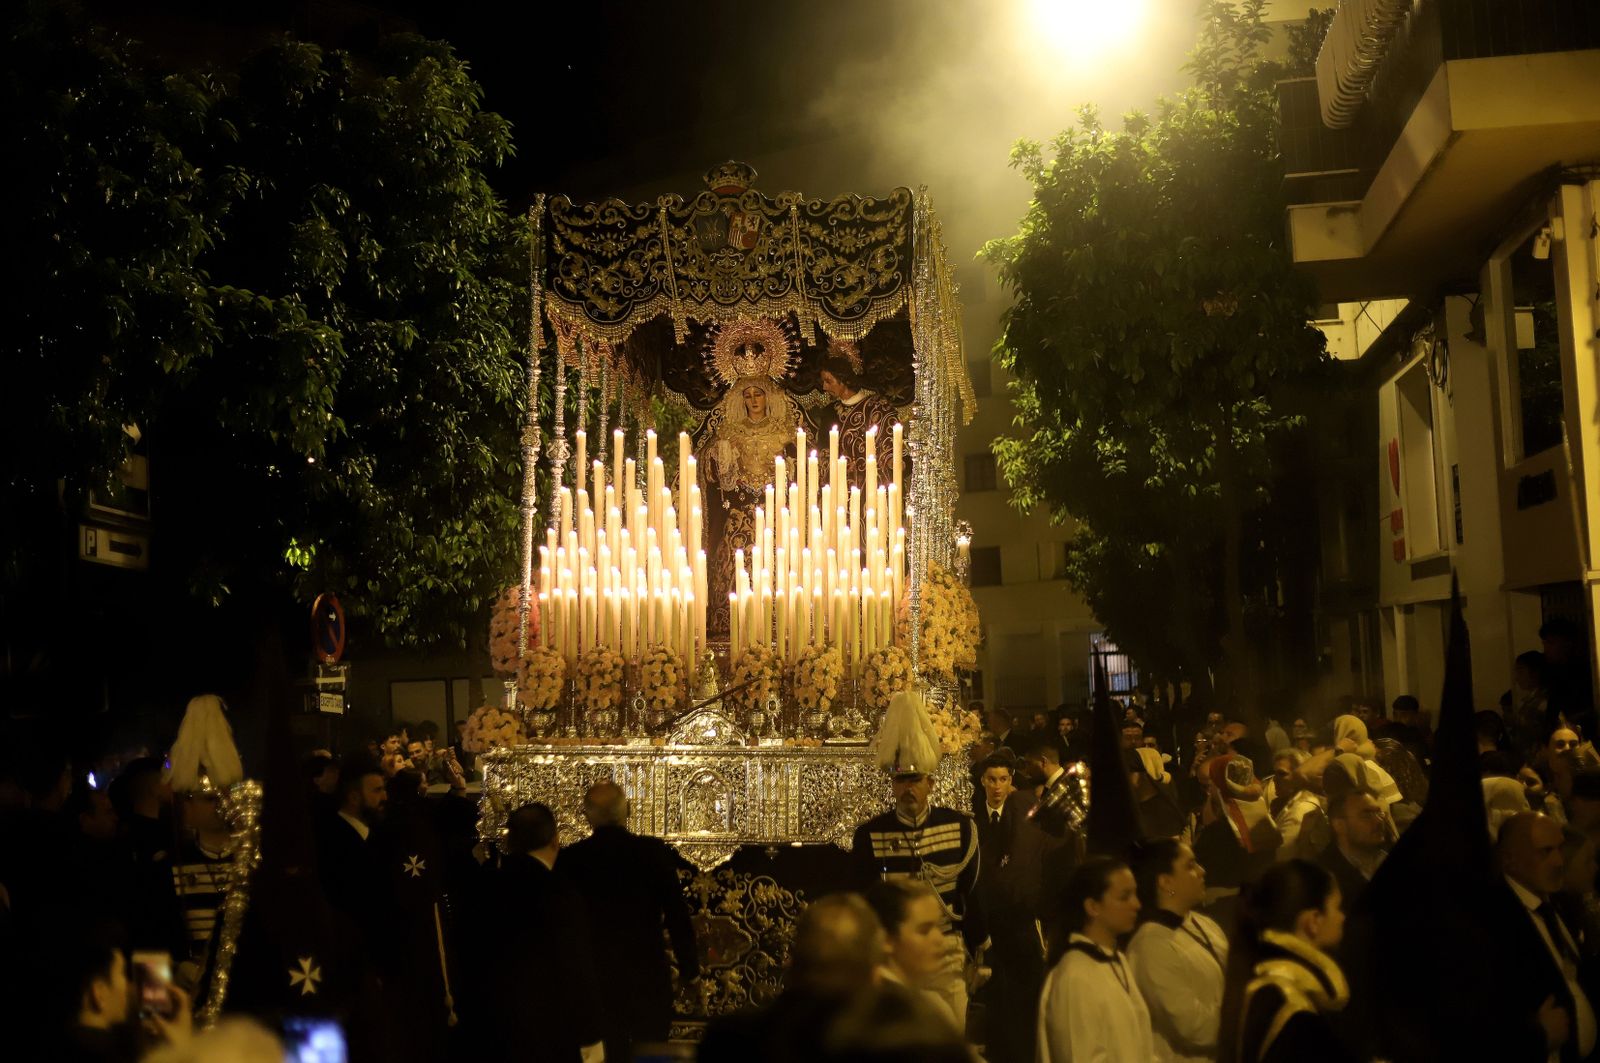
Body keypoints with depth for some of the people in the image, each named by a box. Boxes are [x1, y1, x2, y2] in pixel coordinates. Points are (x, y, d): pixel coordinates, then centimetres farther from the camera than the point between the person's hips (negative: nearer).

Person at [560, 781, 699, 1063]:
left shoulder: (570, 859, -6)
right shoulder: (654, 851, -9)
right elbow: (676, 913, -7)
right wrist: (689, 965, 4)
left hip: (595, 977, 1)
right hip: (649, 975, -1)